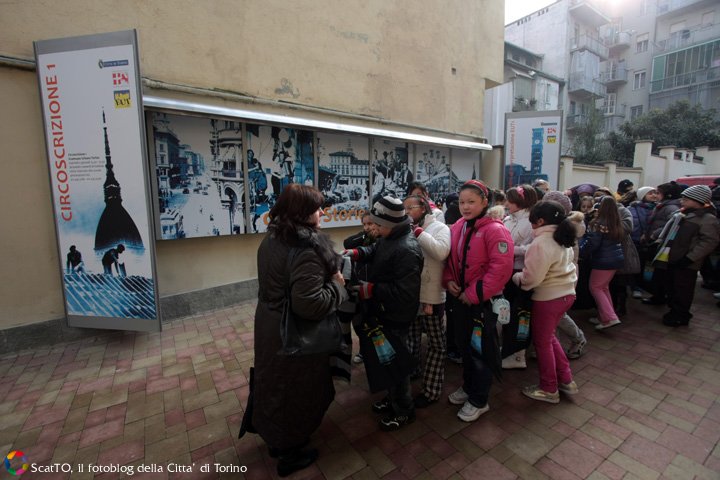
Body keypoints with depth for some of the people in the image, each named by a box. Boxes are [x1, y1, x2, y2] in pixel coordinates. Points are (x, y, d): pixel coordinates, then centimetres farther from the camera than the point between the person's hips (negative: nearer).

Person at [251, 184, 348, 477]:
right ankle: (289, 454, 39)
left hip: (271, 324, 8)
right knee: (296, 390, 15)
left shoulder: (273, 238, 0)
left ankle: (275, 439, 50)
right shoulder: (307, 247, -29)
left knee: (276, 383, 25)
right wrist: (338, 285, -18)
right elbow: (309, 304, -34)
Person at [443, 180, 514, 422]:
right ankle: (469, 386, 43)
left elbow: (501, 268, -24)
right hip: (462, 297, 7)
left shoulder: (495, 230, -18)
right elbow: (450, 258, 12)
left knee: (480, 348, 6)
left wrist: (474, 294, -21)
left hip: (484, 300, -7)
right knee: (464, 344, 20)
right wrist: (448, 280, -6)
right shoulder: (457, 228, 3)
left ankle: (479, 400, 27)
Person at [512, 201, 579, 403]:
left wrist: (515, 277, -4)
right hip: (566, 293, 9)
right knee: (549, 337, 25)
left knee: (542, 342, 9)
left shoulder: (541, 243, -22)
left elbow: (531, 278, -23)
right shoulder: (562, 239, 7)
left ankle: (549, 389, 24)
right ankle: (566, 380, 32)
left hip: (548, 298, -9)